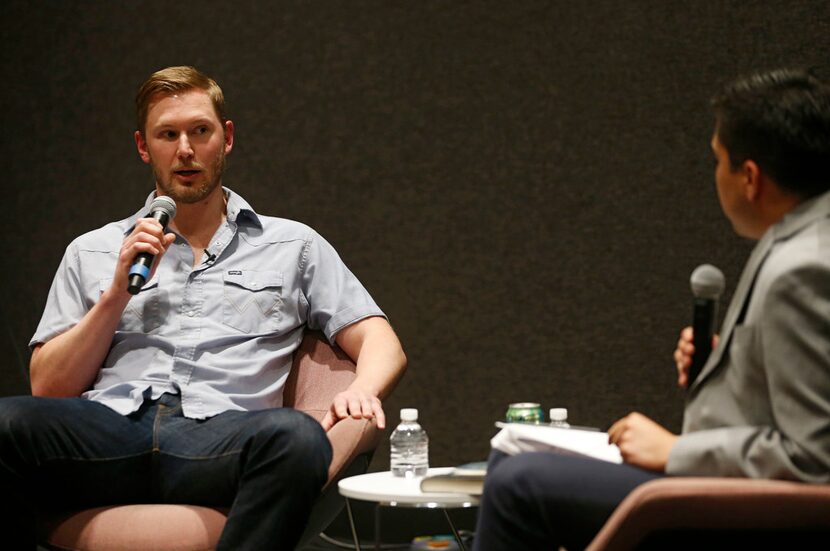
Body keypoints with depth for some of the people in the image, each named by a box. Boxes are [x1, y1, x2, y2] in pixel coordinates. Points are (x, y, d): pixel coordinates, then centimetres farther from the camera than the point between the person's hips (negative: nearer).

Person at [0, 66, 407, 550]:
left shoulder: (293, 246, 24)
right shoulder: (92, 252, 26)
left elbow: (381, 343, 16)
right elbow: (48, 388, 17)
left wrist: (361, 390, -8)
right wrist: (117, 293, 5)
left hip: (219, 435, 0)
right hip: (111, 430, 1)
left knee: (296, 435, -38)